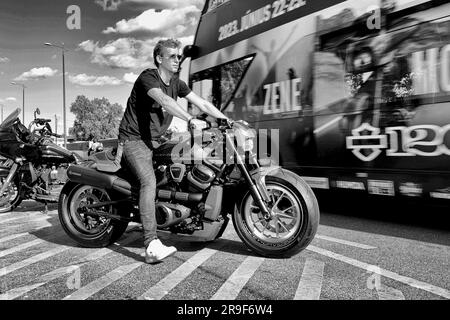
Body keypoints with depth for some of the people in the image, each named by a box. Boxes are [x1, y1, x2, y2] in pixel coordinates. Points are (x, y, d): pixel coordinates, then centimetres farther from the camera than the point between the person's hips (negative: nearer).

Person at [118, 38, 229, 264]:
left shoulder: (176, 83, 9)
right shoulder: (147, 77, -14)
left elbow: (202, 103, 2)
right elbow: (164, 100, -35)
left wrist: (228, 122, -9)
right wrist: (191, 120, -47)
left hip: (154, 140, 9)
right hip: (133, 139, -9)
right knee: (149, 181, -27)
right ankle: (152, 246, -31)